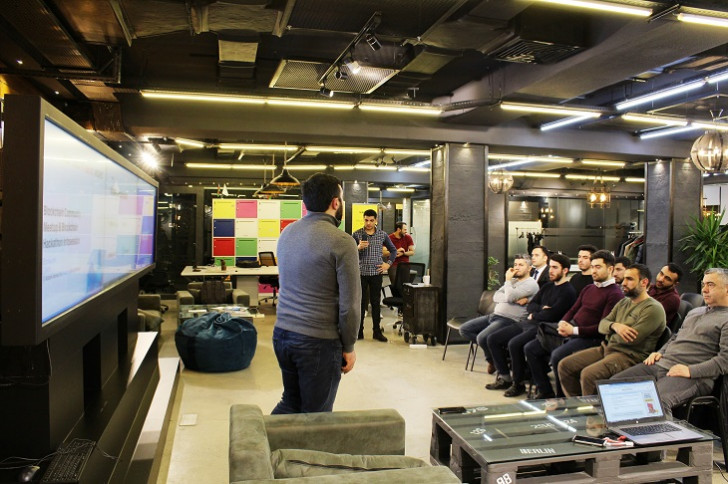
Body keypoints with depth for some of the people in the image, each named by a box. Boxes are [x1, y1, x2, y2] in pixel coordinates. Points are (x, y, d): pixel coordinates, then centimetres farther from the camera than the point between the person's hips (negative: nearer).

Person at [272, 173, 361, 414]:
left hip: (281, 333, 7)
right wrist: (348, 347, -3)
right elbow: (349, 302, -15)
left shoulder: (287, 233, 7)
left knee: (290, 401, 25)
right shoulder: (341, 242, -16)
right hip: (319, 341, -7)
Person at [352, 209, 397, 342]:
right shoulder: (356, 234, -2)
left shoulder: (382, 235, 4)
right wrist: (358, 248, -21)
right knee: (361, 302, 4)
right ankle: (359, 331, 14)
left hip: (376, 273, 1)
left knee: (376, 302, 7)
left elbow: (393, 250, 15)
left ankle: (377, 331, 16)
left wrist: (388, 263, 4)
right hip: (361, 273, -1)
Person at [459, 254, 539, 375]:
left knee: (482, 338, -29)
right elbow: (495, 297, 5)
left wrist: (508, 280, -5)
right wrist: (515, 299, -12)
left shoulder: (531, 284, -6)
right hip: (493, 315, 9)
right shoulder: (512, 281, 19)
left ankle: (492, 359, 2)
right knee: (464, 329, 0)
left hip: (509, 320, -9)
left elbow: (509, 296, -21)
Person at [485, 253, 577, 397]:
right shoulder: (547, 286, 19)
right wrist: (542, 308, -7)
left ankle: (518, 384, -12)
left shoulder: (568, 292, -8)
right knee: (493, 339, 1)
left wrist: (534, 315, -1)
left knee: (514, 344, -32)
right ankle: (505, 377, 8)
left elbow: (551, 315, -18)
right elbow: (530, 306, 13)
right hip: (526, 323, 9)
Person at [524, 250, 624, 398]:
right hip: (570, 332, 9)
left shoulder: (615, 294, -7)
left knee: (557, 355, -33)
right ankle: (545, 392, 2)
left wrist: (574, 330, -18)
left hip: (589, 337, -9)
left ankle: (562, 397, -12)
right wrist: (563, 323, 0)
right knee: (530, 349, -2)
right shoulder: (588, 288, 20)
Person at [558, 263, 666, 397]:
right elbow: (602, 324, 10)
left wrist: (610, 335, 1)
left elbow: (631, 339, -19)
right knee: (564, 366, -4)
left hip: (630, 355, -8)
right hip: (606, 348, 8)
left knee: (588, 374, -31)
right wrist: (614, 326, -14)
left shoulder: (653, 308, -9)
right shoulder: (623, 302, 18)